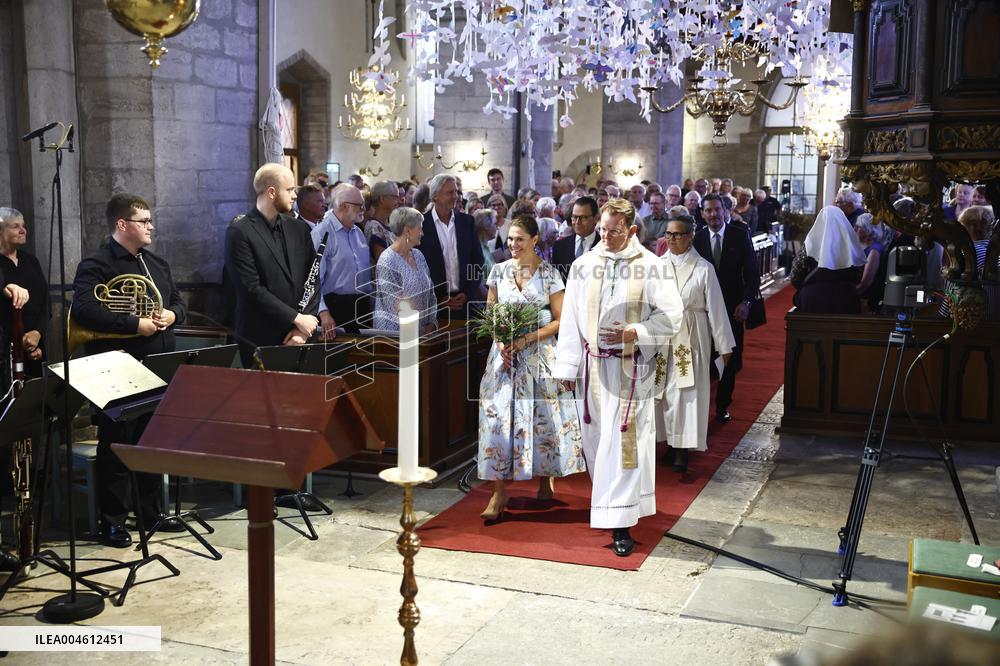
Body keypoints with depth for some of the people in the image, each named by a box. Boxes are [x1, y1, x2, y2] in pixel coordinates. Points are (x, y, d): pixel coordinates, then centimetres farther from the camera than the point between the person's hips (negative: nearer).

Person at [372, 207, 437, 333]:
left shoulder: (418, 255, 9)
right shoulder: (387, 262, -15)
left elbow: (430, 293, 13)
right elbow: (395, 305, -17)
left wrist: (432, 323, 1)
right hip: (394, 332, -7)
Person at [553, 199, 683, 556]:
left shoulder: (650, 266, -6)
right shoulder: (584, 264, 3)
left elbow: (671, 314, -6)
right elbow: (571, 318, 5)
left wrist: (632, 332, -19)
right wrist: (567, 366, 4)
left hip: (629, 369, -4)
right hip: (591, 365, 4)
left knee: (622, 442, -5)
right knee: (596, 439, 13)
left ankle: (620, 523, -1)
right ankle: (610, 504, 32)